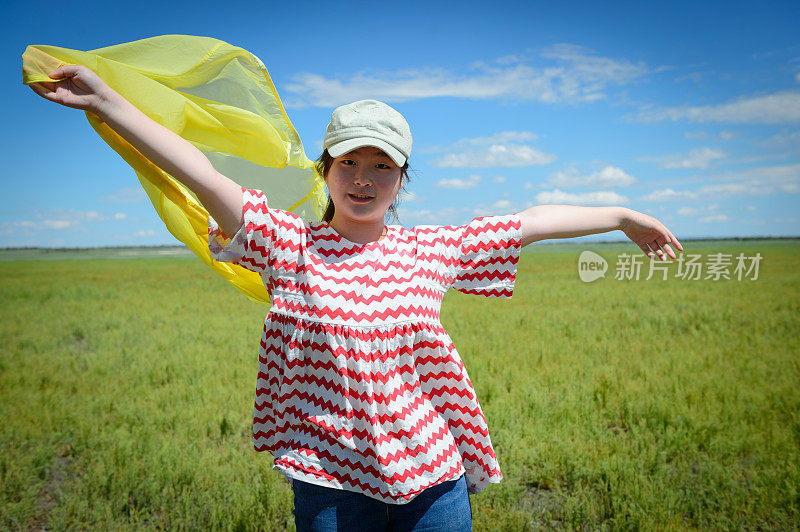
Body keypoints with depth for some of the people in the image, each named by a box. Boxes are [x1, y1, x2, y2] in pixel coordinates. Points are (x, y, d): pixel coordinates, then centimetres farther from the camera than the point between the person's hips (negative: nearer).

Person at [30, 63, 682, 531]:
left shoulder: (430, 249, 0)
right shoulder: (291, 245, -6)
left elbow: (533, 220, 6)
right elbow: (205, 176, -13)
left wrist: (624, 216, 13)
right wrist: (103, 98, -17)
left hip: (433, 477, 2)